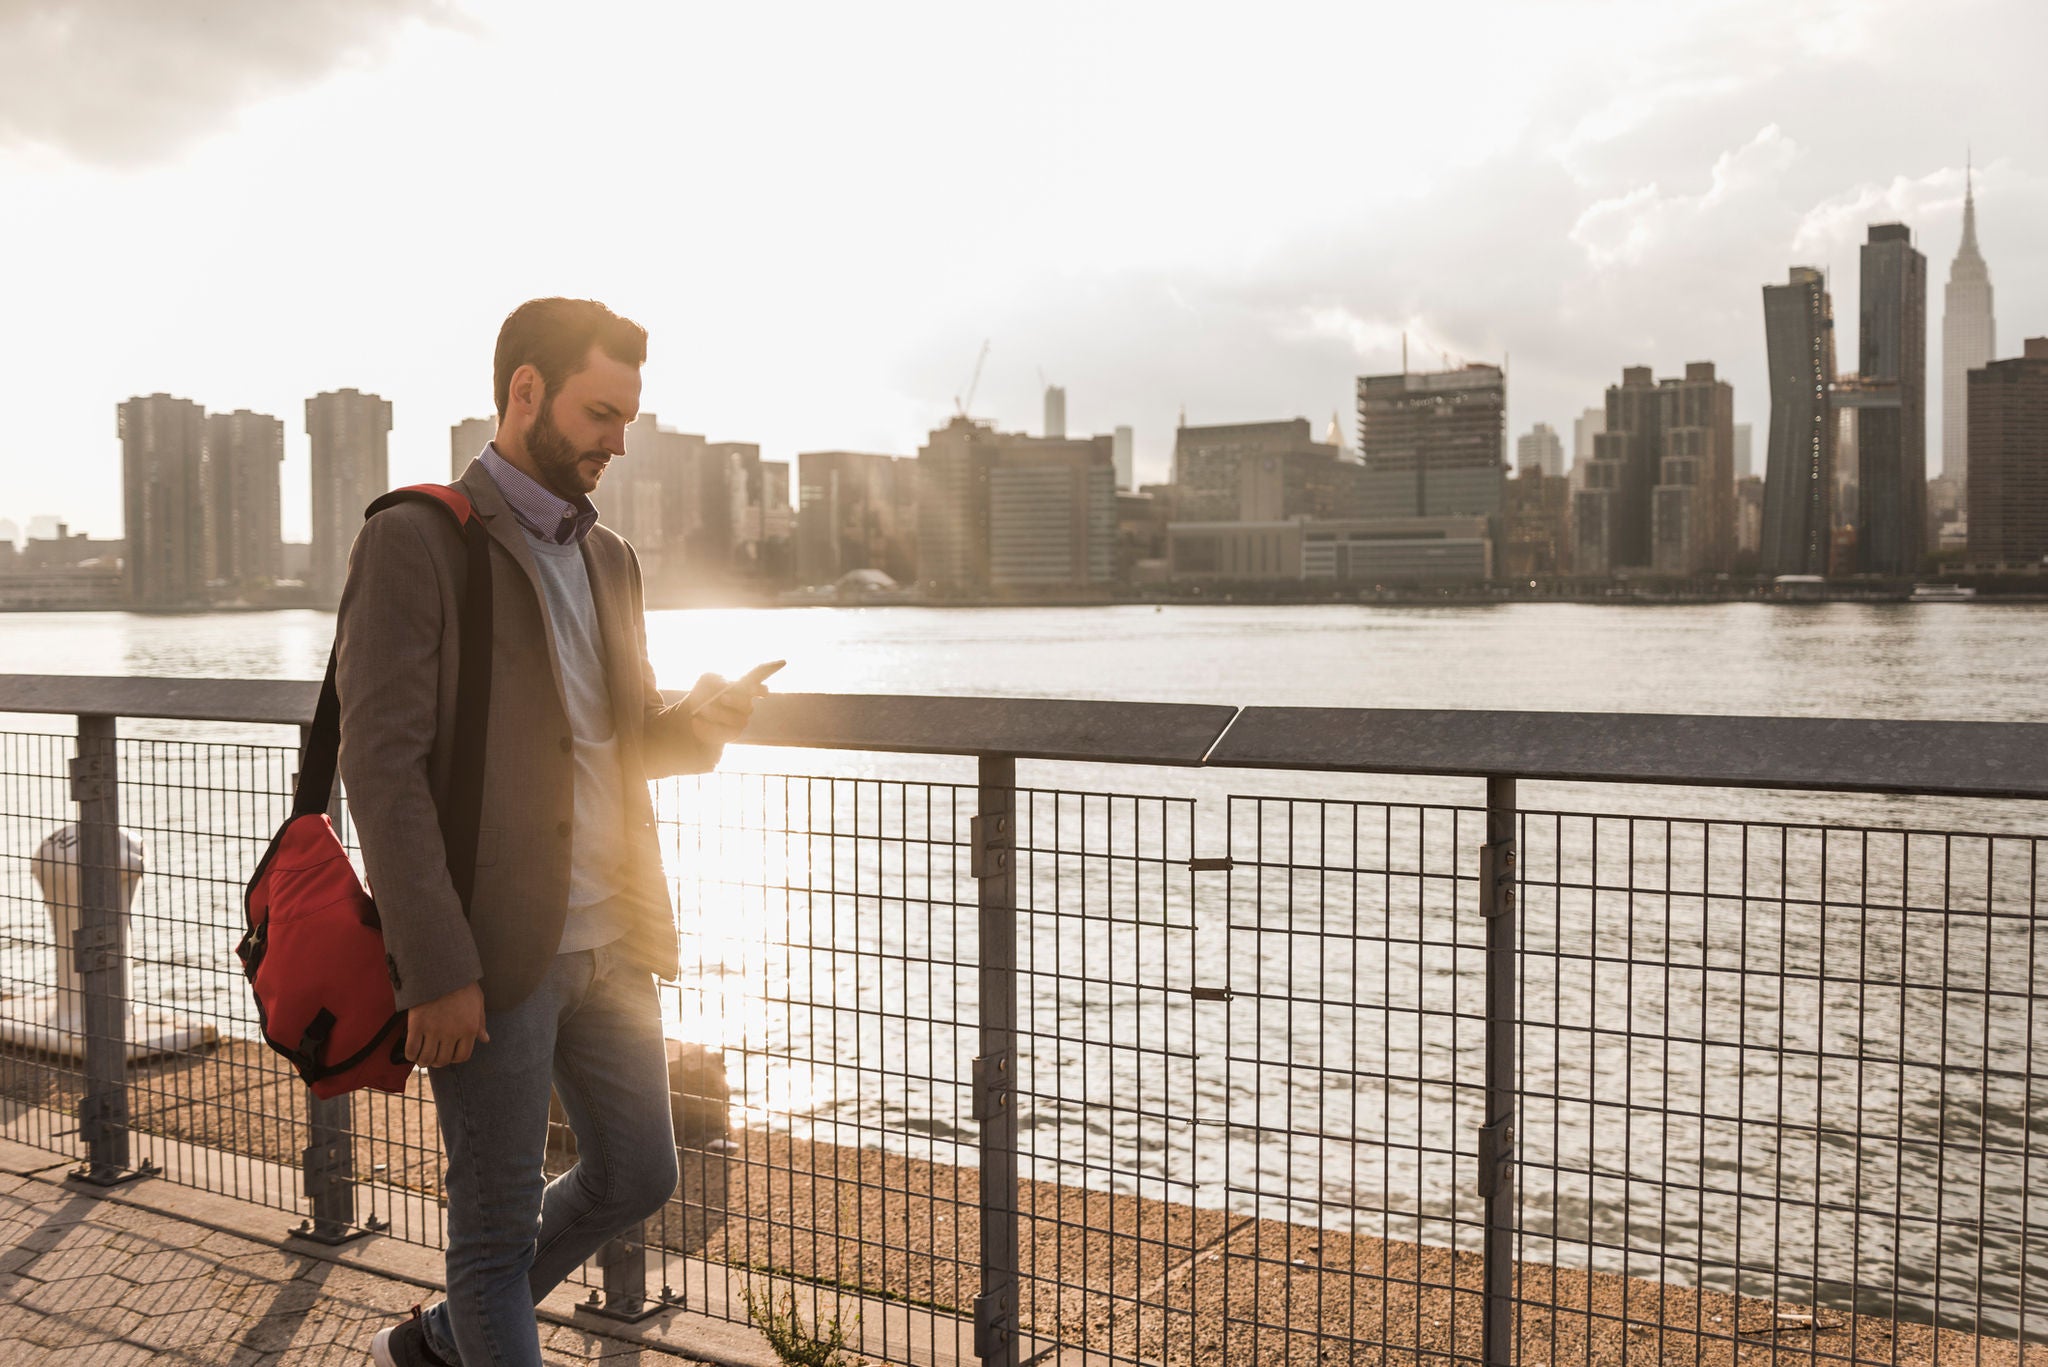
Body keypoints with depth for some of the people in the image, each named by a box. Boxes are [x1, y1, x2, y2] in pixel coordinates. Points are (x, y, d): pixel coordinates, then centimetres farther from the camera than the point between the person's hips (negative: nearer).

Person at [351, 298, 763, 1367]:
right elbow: (380, 766, -16)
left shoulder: (608, 558, 13)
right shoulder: (414, 540, -11)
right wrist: (437, 969, -20)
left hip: (604, 941, 8)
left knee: (635, 1175, 18)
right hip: (488, 953, -8)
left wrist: (702, 716, -4)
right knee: (498, 1221, 6)